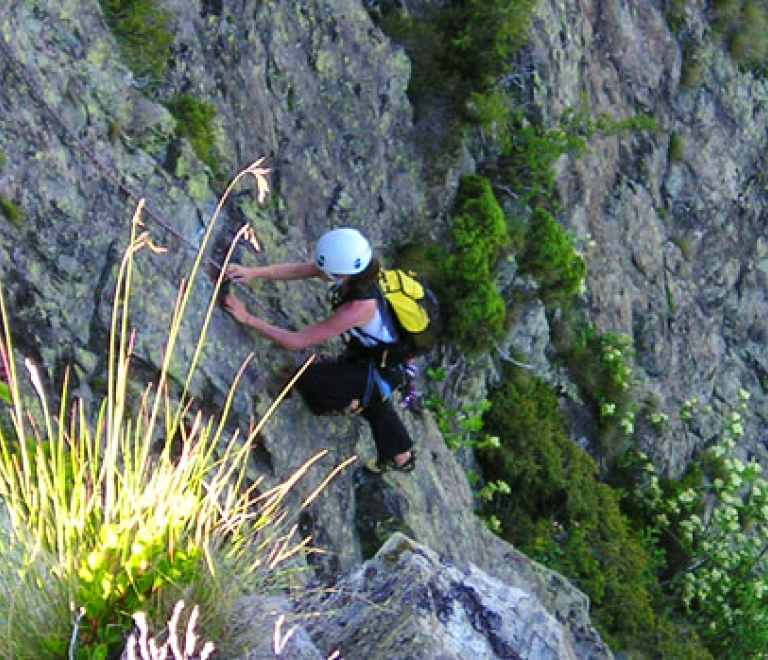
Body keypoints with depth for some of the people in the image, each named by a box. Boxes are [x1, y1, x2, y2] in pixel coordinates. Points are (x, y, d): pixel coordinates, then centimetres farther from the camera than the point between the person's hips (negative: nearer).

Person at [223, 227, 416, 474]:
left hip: (382, 371, -8)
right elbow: (298, 270, -9)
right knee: (375, 405, 33)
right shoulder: (356, 268, -20)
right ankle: (403, 458, 54)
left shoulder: (358, 308, -41)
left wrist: (248, 319, -31)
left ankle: (350, 404, 14)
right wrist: (253, 272, -20)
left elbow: (294, 342, -36)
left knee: (307, 378, -16)